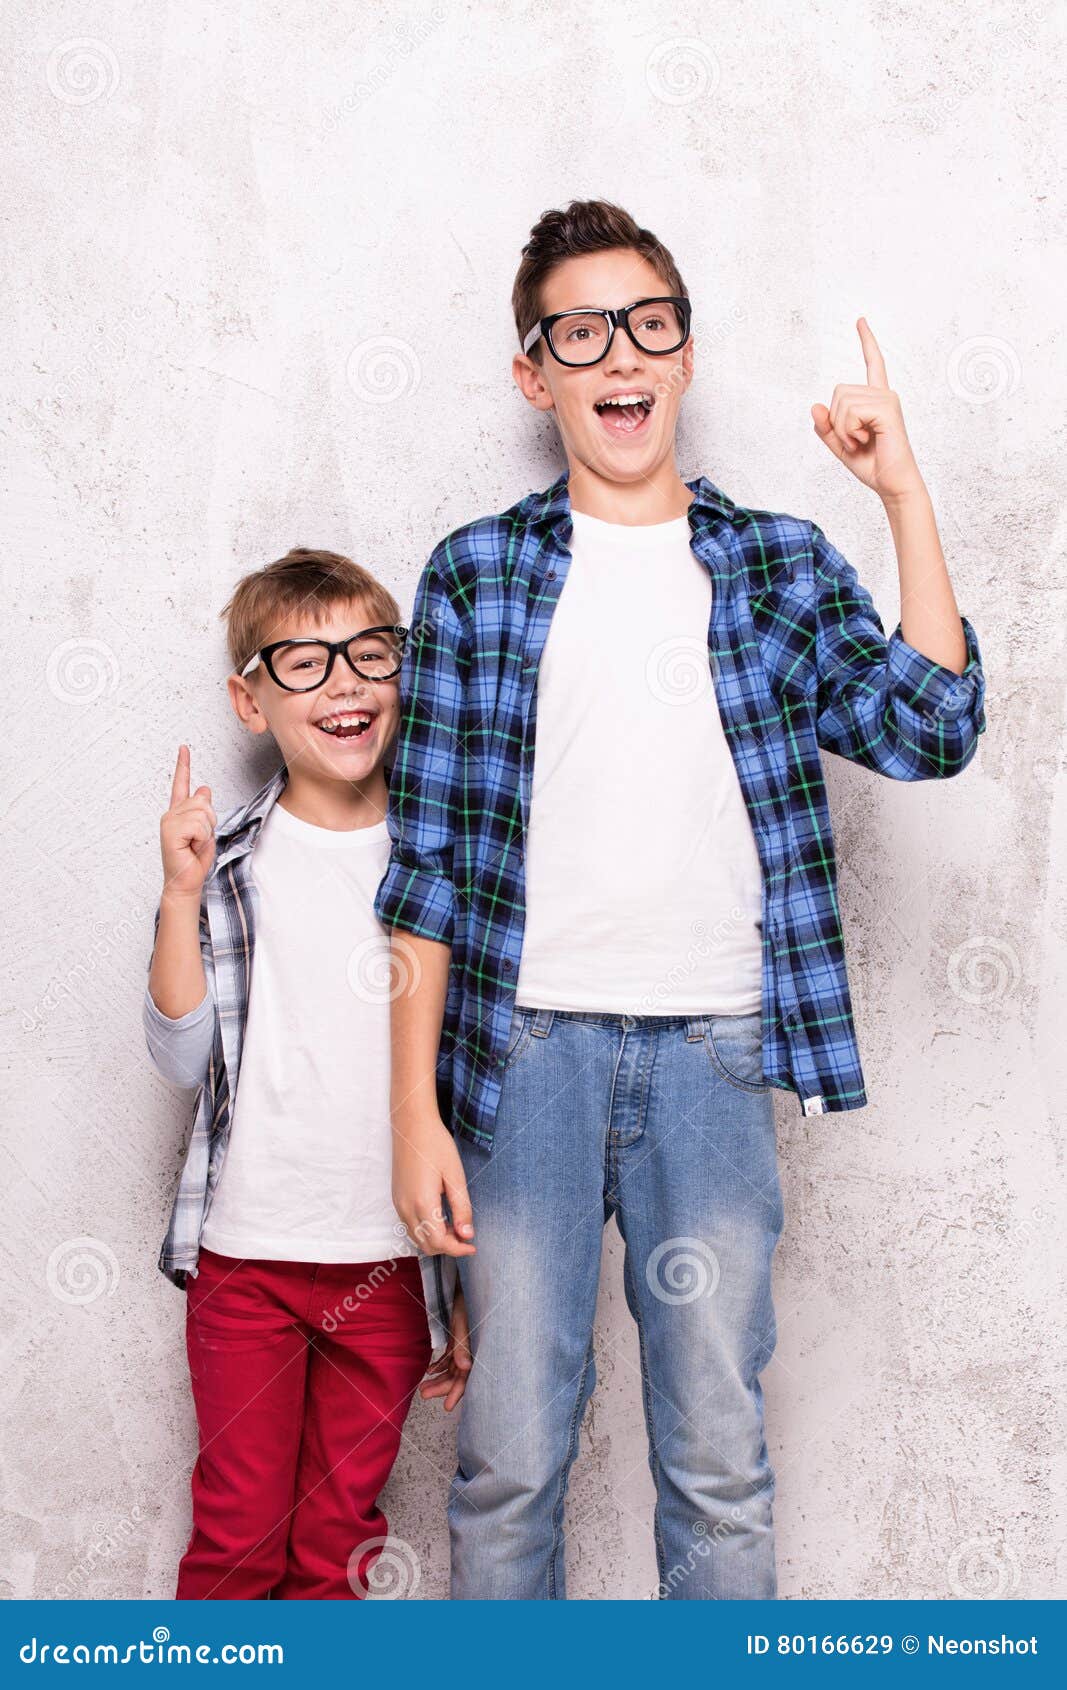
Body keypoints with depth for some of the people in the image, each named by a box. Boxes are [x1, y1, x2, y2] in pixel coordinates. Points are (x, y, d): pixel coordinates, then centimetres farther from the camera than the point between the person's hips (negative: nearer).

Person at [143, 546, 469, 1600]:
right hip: (244, 1250, 0)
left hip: (392, 1260, 1)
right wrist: (183, 897, -16)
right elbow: (181, 1059, -5)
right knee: (238, 1529, 10)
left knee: (341, 1535, 12)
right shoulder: (226, 858, -2)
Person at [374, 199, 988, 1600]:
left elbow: (927, 732, -7)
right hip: (526, 1048, -1)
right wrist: (416, 1108, -2)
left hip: (714, 1053, 1)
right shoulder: (477, 573, 4)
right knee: (511, 1457, 6)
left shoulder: (781, 566, 8)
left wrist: (903, 493, -10)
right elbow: (426, 859, 2)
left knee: (721, 1463, 9)